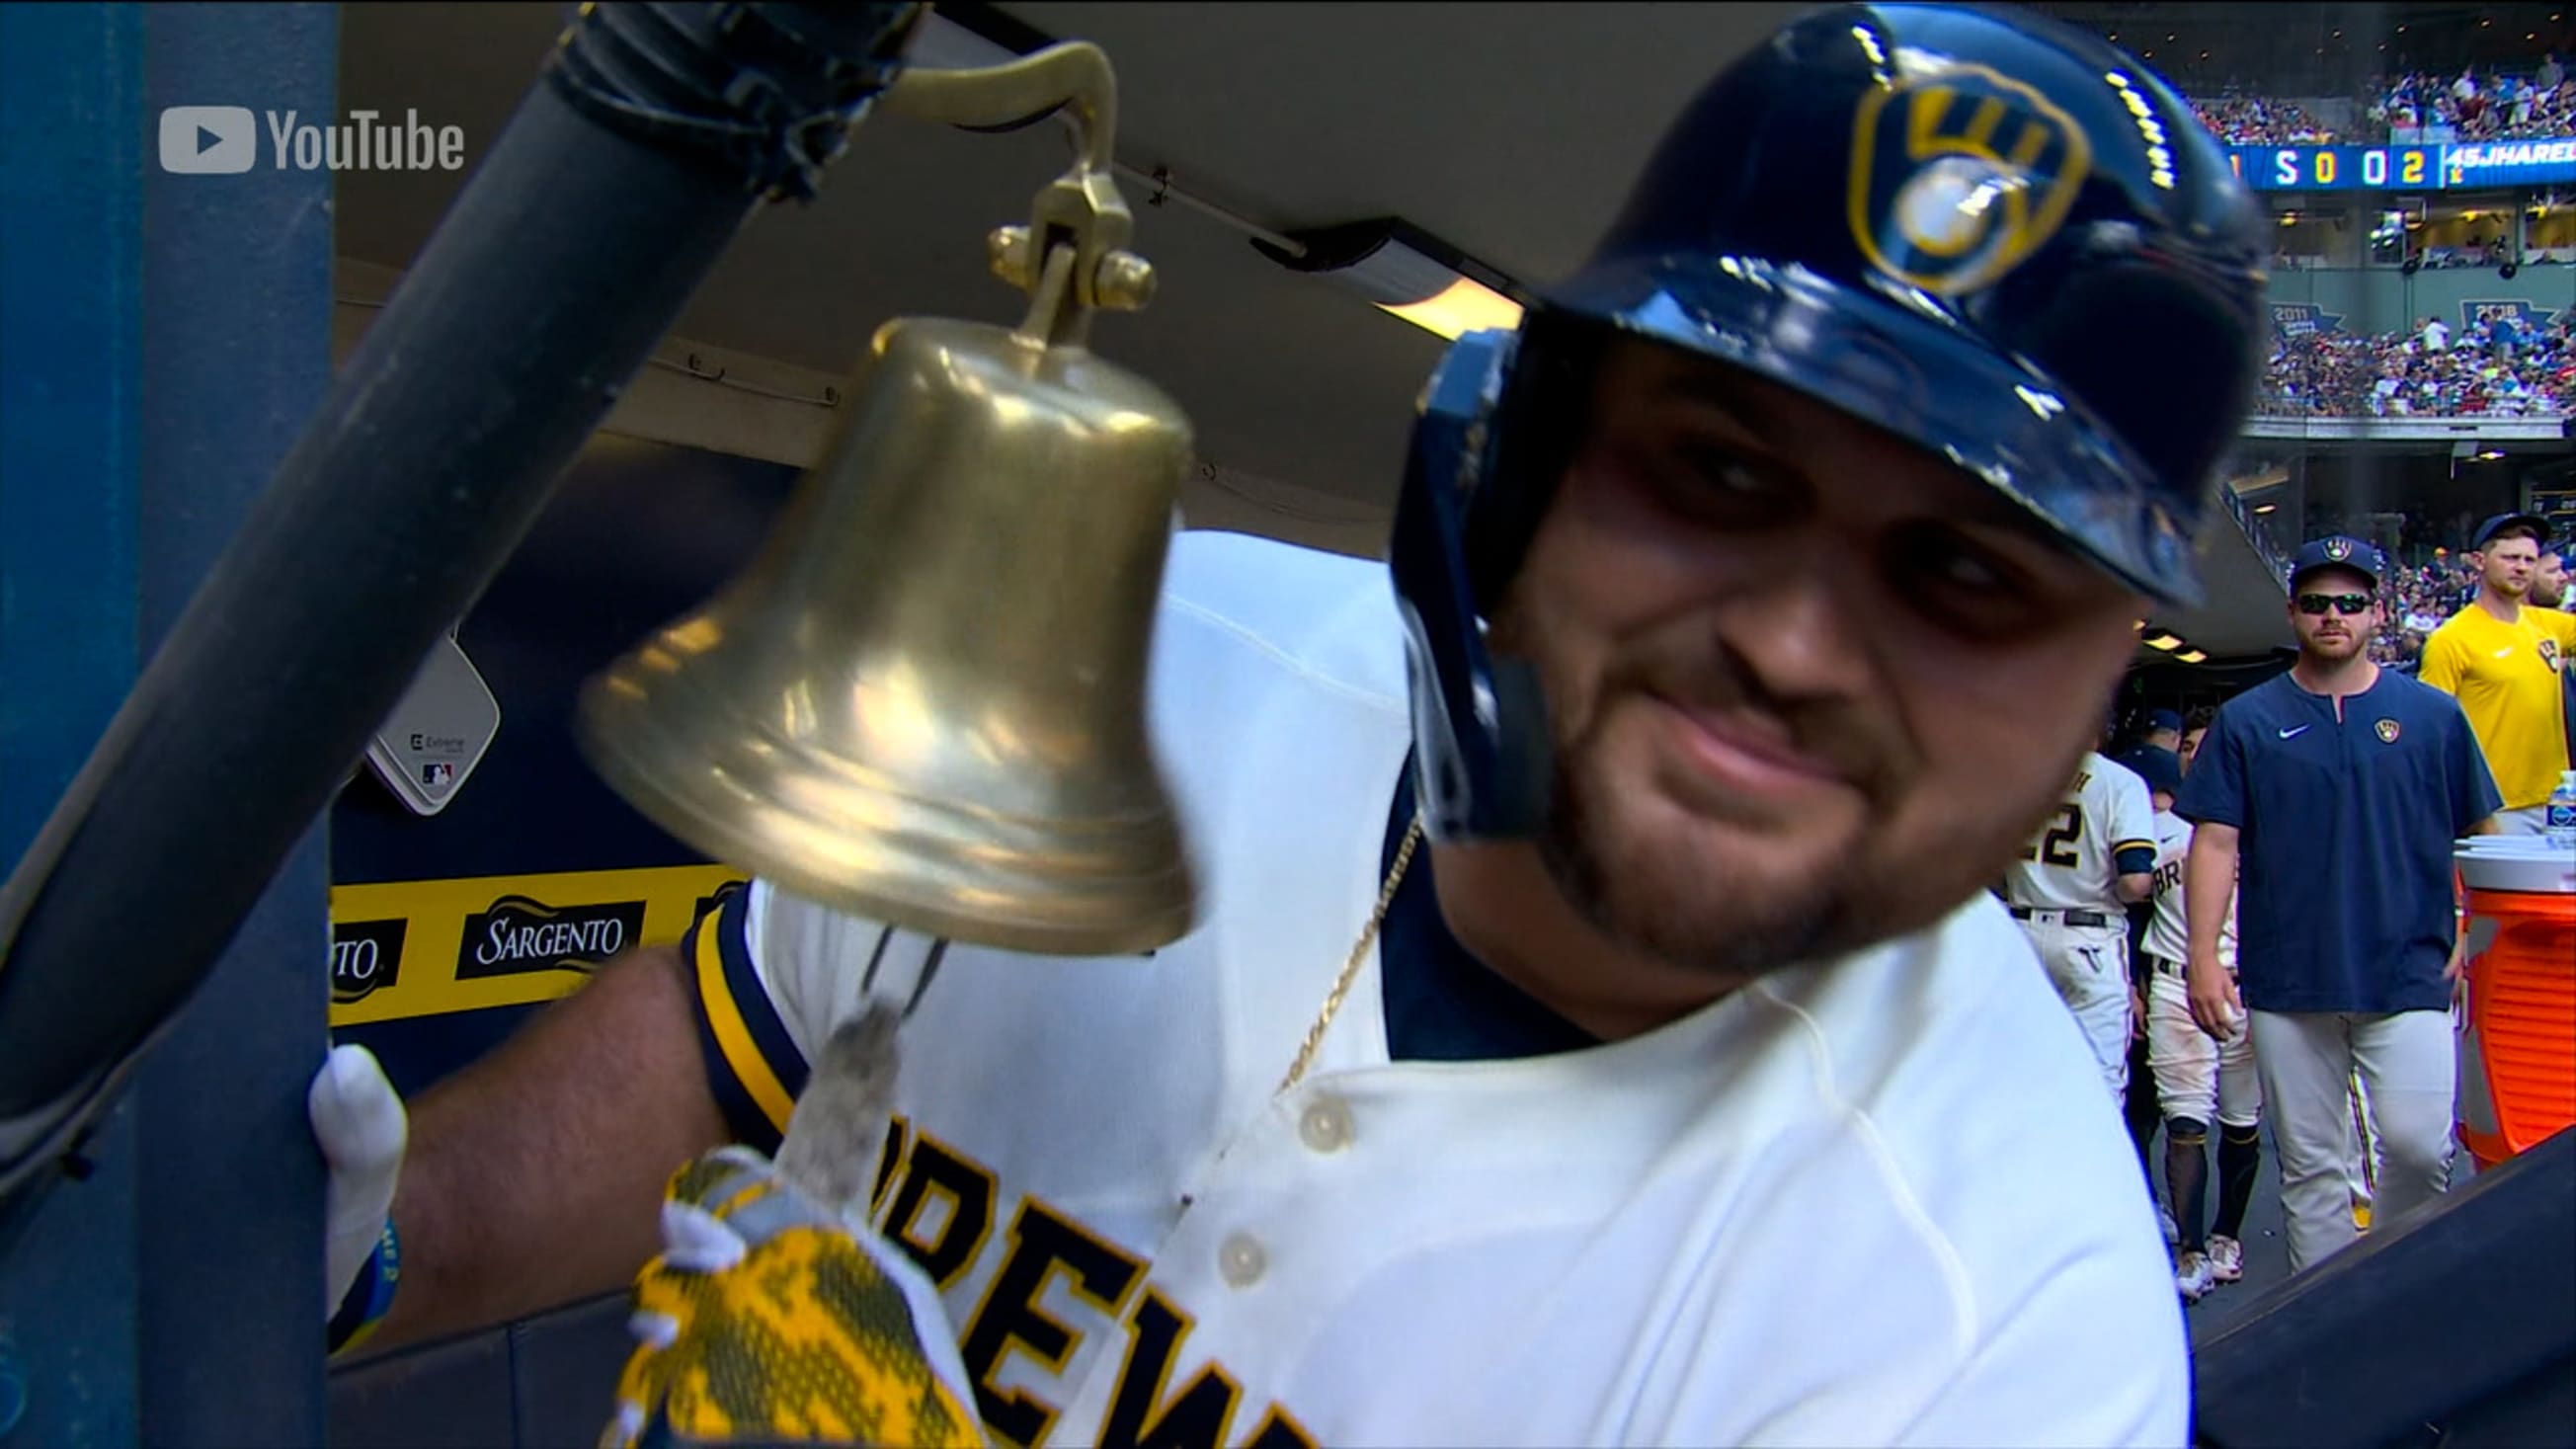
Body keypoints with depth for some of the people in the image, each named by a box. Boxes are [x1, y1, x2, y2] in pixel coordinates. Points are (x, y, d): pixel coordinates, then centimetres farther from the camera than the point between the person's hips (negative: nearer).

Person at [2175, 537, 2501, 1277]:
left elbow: (2482, 834, 12)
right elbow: (2215, 842, 2)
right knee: (2310, 1165, 6)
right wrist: (2203, 957, -6)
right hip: (2287, 983, 0)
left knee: (2419, 1143, -11)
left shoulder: (2432, 714, 7)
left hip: (2408, 973, 0)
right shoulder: (2247, 721, 5)